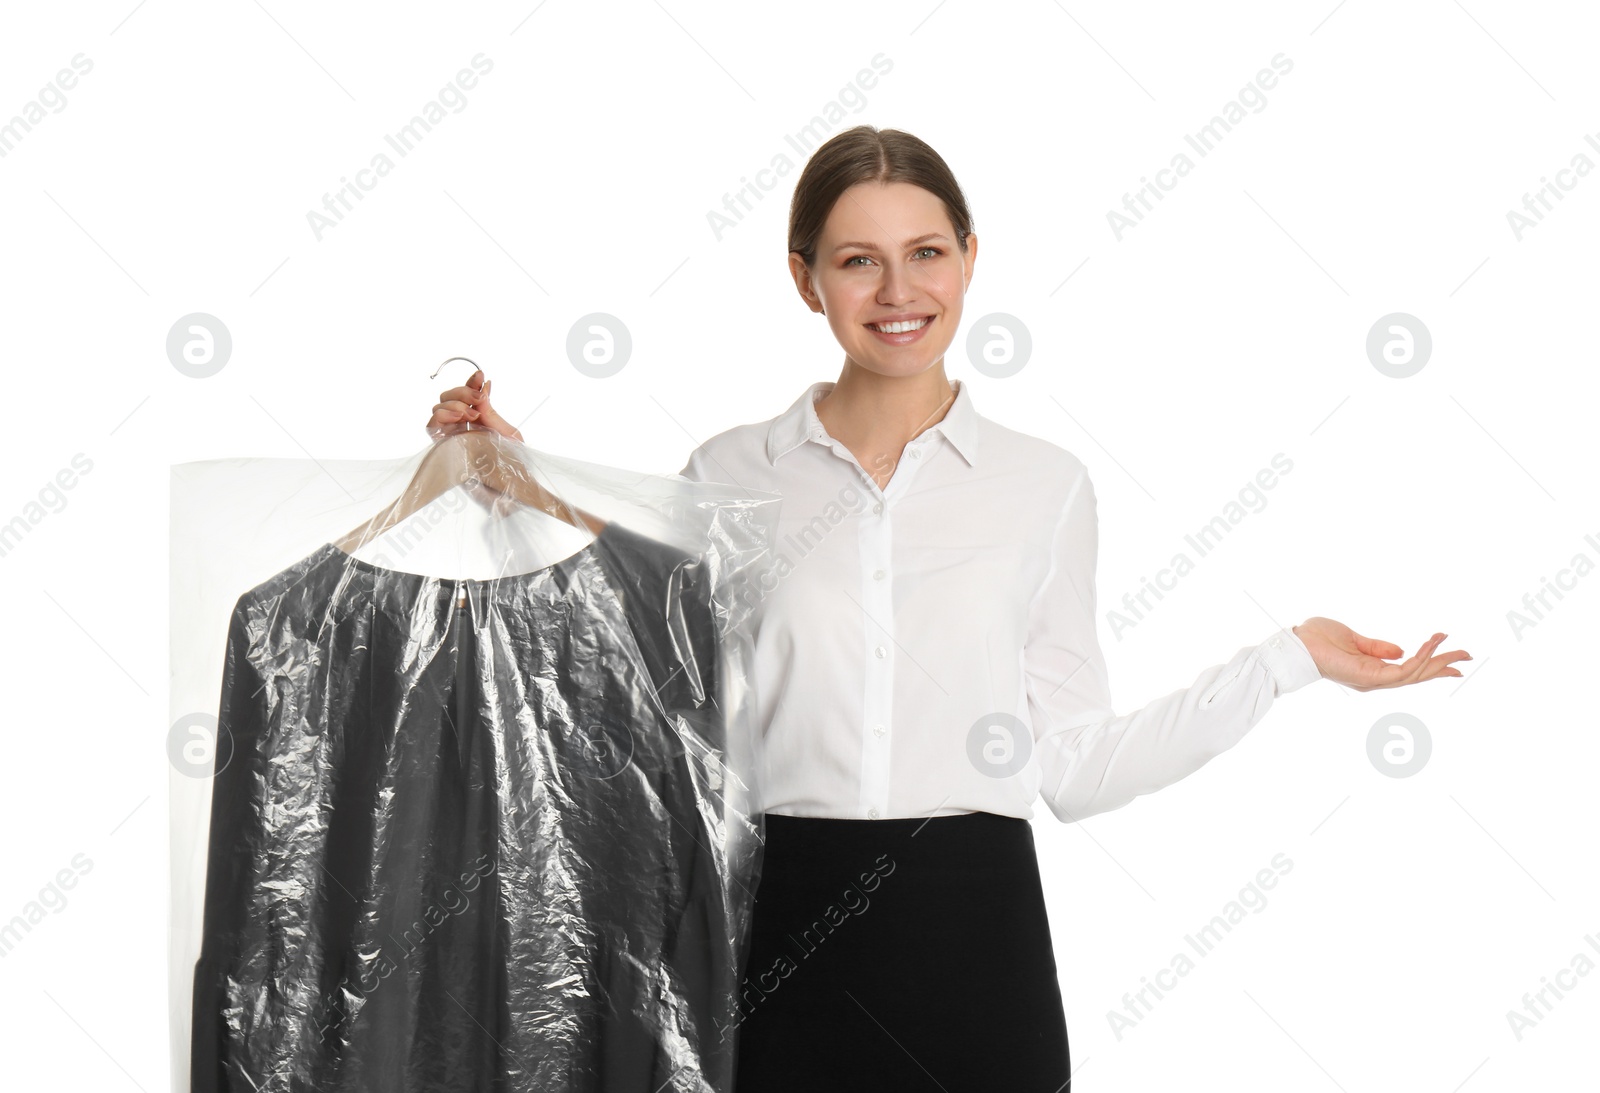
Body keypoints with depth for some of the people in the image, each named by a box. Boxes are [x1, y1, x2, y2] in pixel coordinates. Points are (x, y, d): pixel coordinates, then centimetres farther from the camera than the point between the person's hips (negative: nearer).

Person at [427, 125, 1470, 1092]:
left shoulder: (1047, 485, 4)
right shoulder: (730, 476, 3)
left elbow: (1074, 769, 4)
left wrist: (1287, 657, 1)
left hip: (972, 936, 0)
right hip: (781, 935, 0)